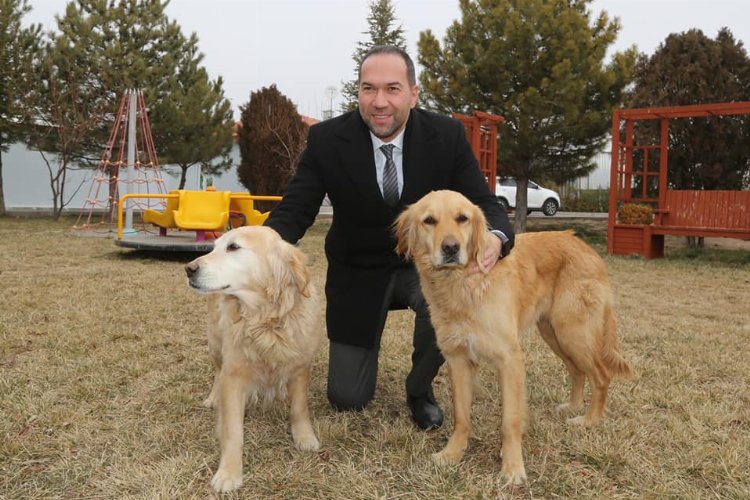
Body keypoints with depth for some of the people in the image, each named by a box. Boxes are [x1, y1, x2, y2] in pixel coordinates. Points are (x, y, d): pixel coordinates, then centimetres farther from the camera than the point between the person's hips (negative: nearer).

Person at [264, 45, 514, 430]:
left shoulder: (447, 135, -15)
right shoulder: (327, 139, -17)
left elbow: (483, 204, -15)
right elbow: (294, 210, -15)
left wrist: (495, 239, -40)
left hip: (422, 263, 0)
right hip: (358, 273, 0)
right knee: (347, 399, 1)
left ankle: (419, 387, -2)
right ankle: (364, 343, 38)